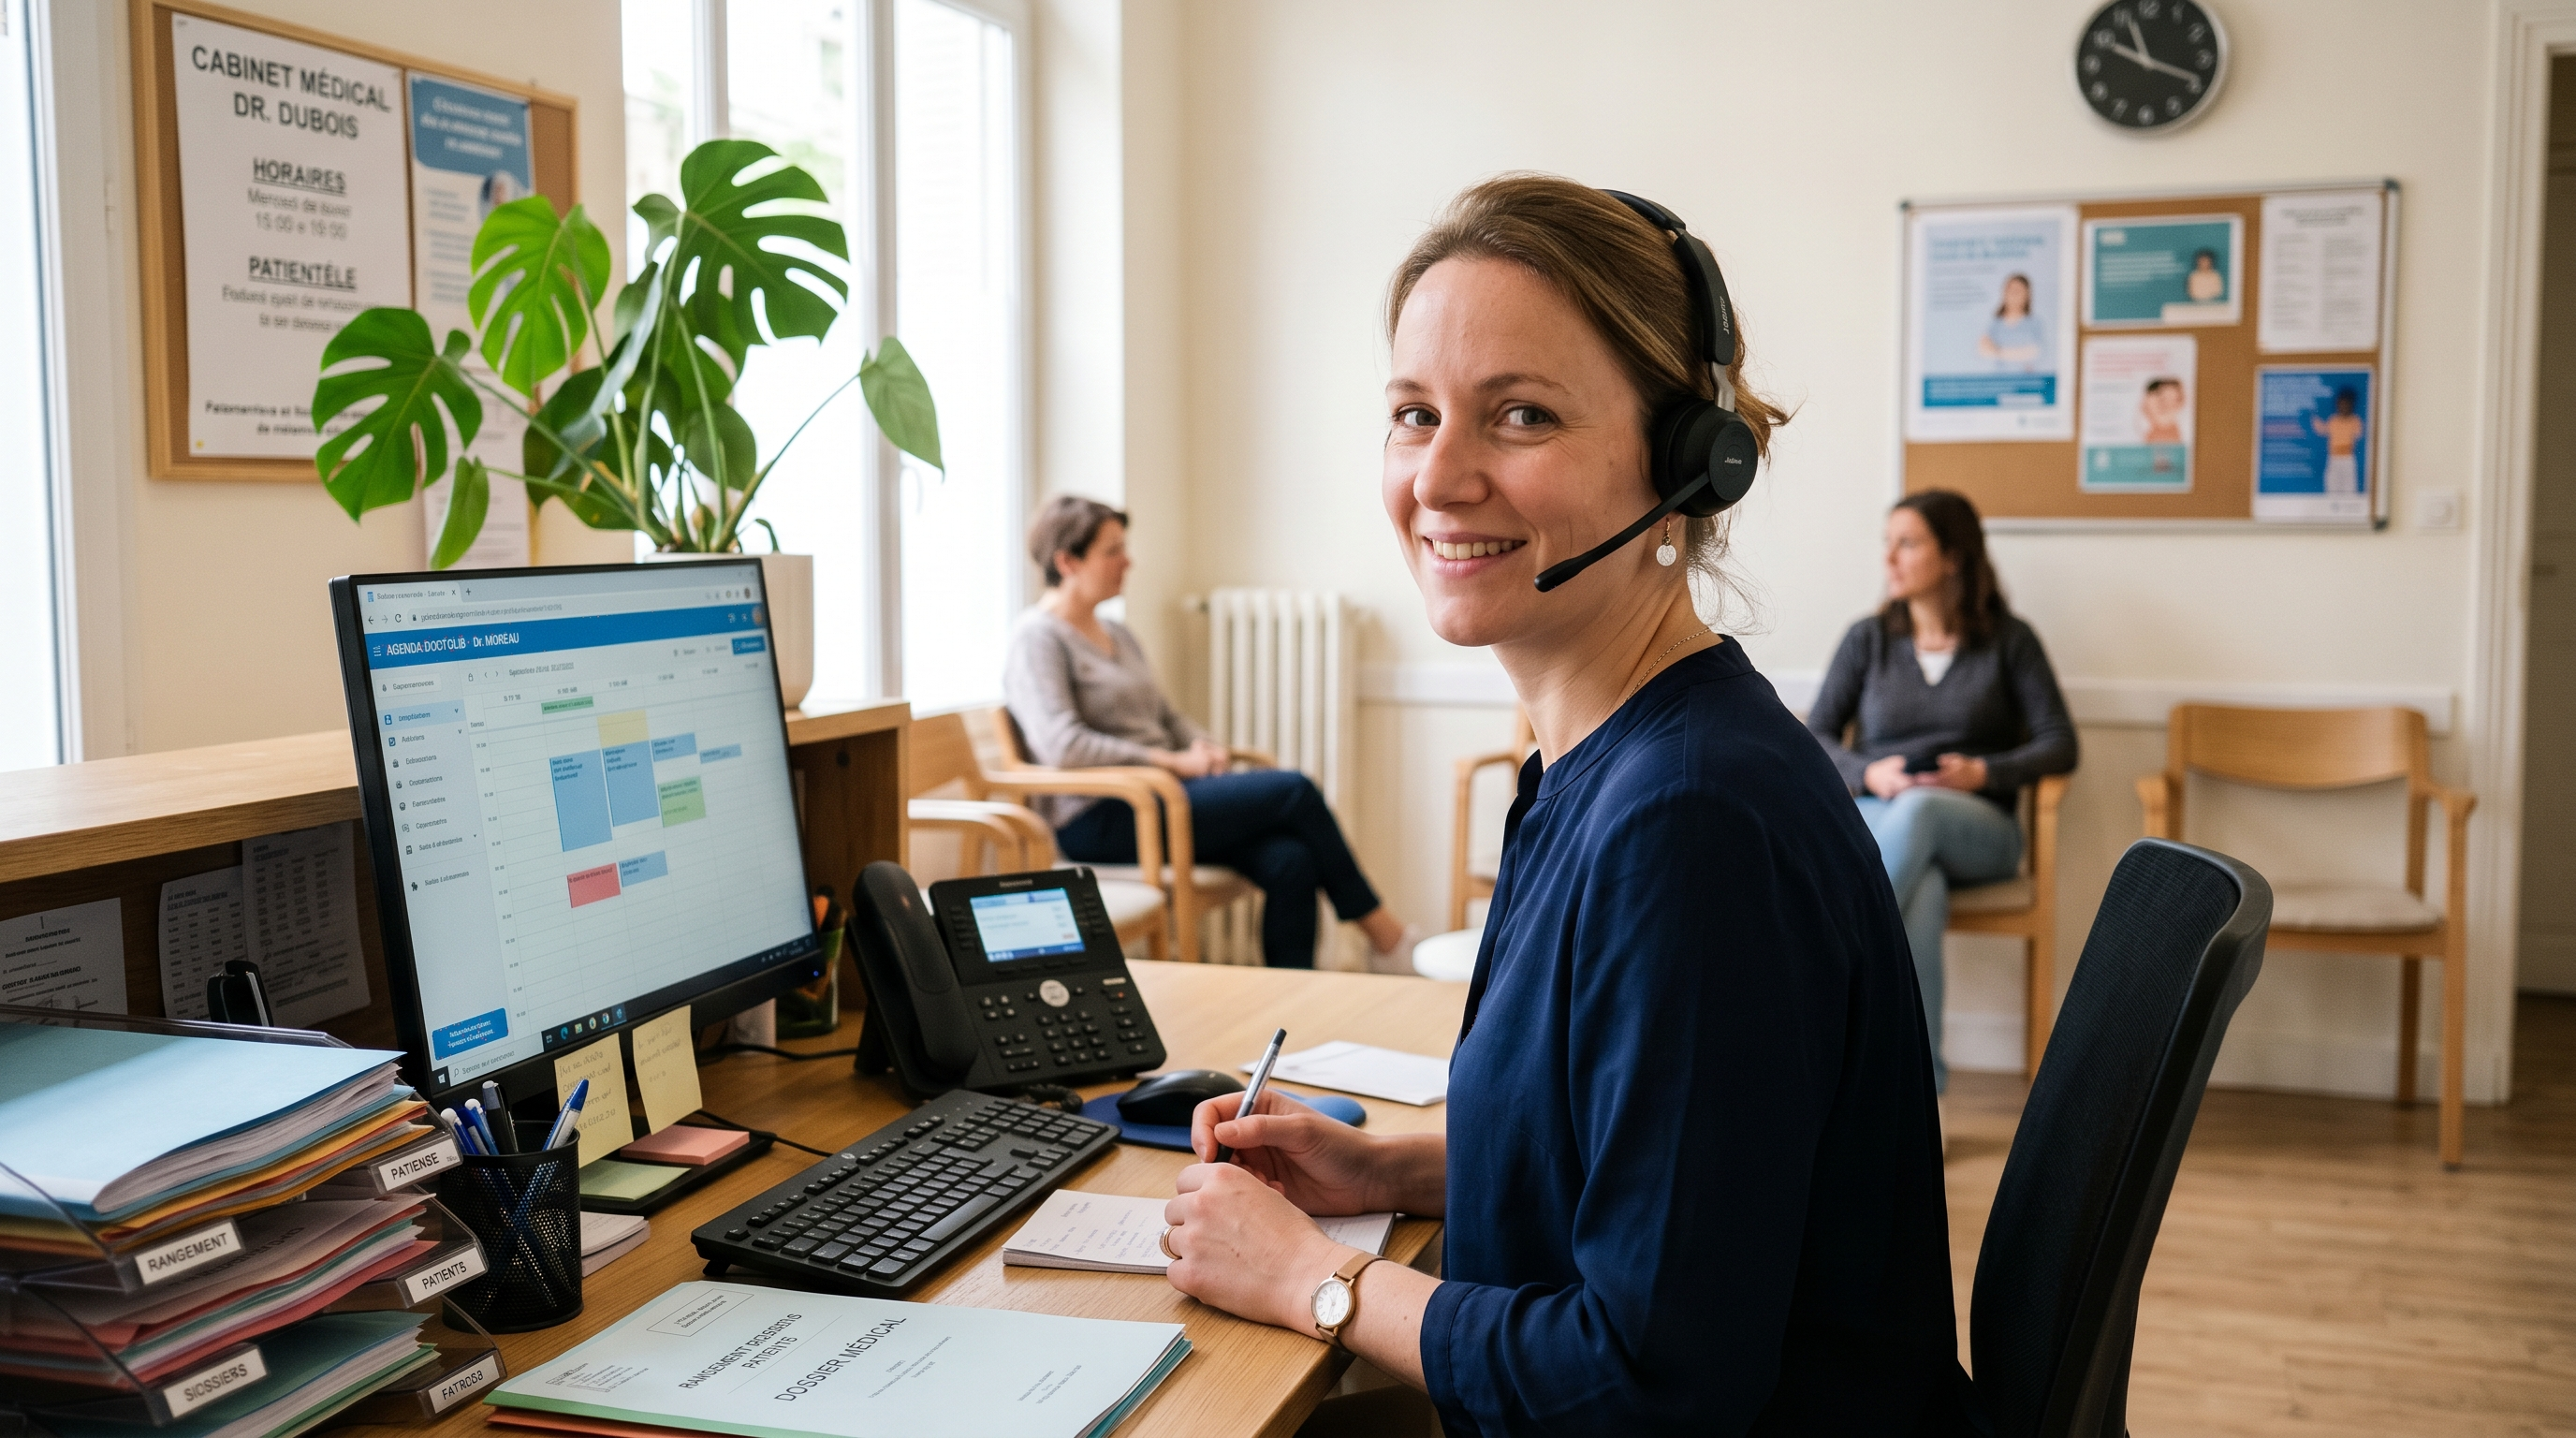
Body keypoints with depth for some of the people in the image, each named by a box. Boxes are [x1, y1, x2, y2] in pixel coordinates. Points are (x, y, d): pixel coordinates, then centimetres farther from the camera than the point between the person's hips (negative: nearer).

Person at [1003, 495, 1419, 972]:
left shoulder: (1117, 635, 19)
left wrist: (1205, 746, 0)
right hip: (1100, 821, -8)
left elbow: (1167, 716, 24)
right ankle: (1383, 934, -3)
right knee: (1293, 790, -17)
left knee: (1290, 862, -20)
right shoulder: (1038, 638, -8)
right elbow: (1062, 747, -21)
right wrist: (1173, 760, -18)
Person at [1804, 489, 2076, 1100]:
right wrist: (1869, 772, -13)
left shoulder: (2009, 639, 8)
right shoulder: (1867, 638, 12)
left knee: (1917, 810, -40)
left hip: (1975, 830, -1)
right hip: (1873, 824, 1)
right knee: (1922, 898, -37)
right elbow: (1814, 740, 8)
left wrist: (1984, 772, -15)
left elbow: (2060, 744, 3)